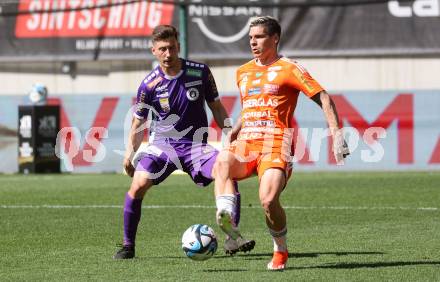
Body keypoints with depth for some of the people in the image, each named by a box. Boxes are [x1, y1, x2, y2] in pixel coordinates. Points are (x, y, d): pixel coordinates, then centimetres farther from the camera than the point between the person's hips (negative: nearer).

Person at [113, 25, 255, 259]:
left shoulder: (200, 72, -4)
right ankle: (128, 246, -5)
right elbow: (138, 123, 6)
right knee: (138, 185, -23)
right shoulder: (149, 84, -6)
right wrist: (130, 152, -3)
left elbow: (216, 107, 9)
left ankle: (232, 239, -18)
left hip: (196, 144, 1)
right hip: (161, 144, -1)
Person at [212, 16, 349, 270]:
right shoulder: (243, 72, 22)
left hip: (275, 146, -5)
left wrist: (337, 134, -13)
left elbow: (323, 98, -3)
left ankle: (281, 251, 3)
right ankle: (227, 219, -52)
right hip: (245, 146, 5)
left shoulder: (288, 69, 1)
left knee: (268, 200, -24)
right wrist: (234, 131, 23)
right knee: (223, 161, -32)